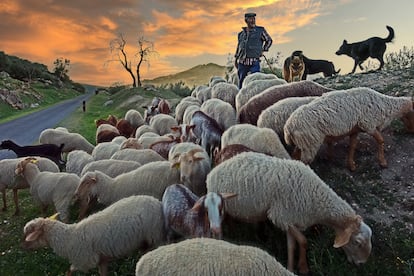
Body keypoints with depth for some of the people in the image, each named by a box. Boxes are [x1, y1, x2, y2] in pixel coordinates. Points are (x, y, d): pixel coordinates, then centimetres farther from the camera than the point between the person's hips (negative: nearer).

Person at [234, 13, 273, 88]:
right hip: (242, 62, 3)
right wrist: (236, 59, 20)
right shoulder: (241, 34, 12)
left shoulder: (260, 31, 4)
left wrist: (263, 50, 8)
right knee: (241, 82, 8)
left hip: (254, 63, -3)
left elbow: (269, 40, 17)